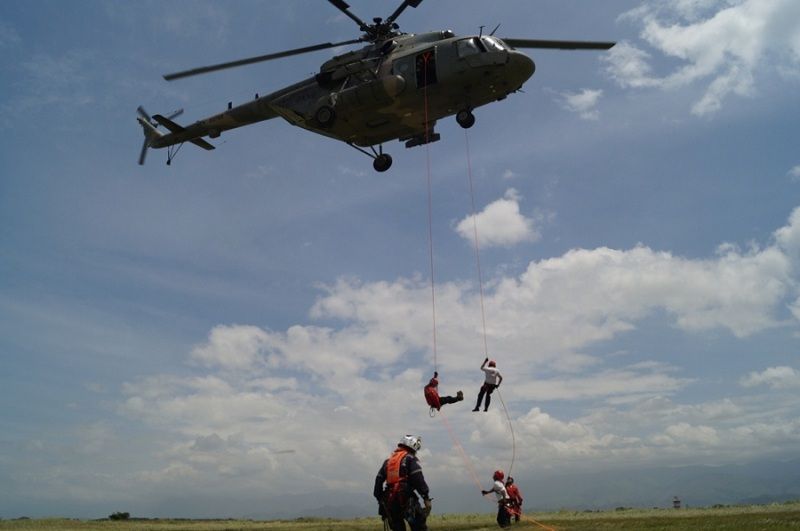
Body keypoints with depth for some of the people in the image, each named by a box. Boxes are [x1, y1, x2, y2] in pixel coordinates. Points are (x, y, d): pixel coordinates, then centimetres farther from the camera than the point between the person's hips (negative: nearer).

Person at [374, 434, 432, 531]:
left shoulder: (388, 460, 20)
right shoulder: (410, 459, -1)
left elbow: (379, 480, 18)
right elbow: (418, 479, -13)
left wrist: (380, 499, 23)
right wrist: (426, 498, -14)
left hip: (390, 501, 6)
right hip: (406, 499, -6)